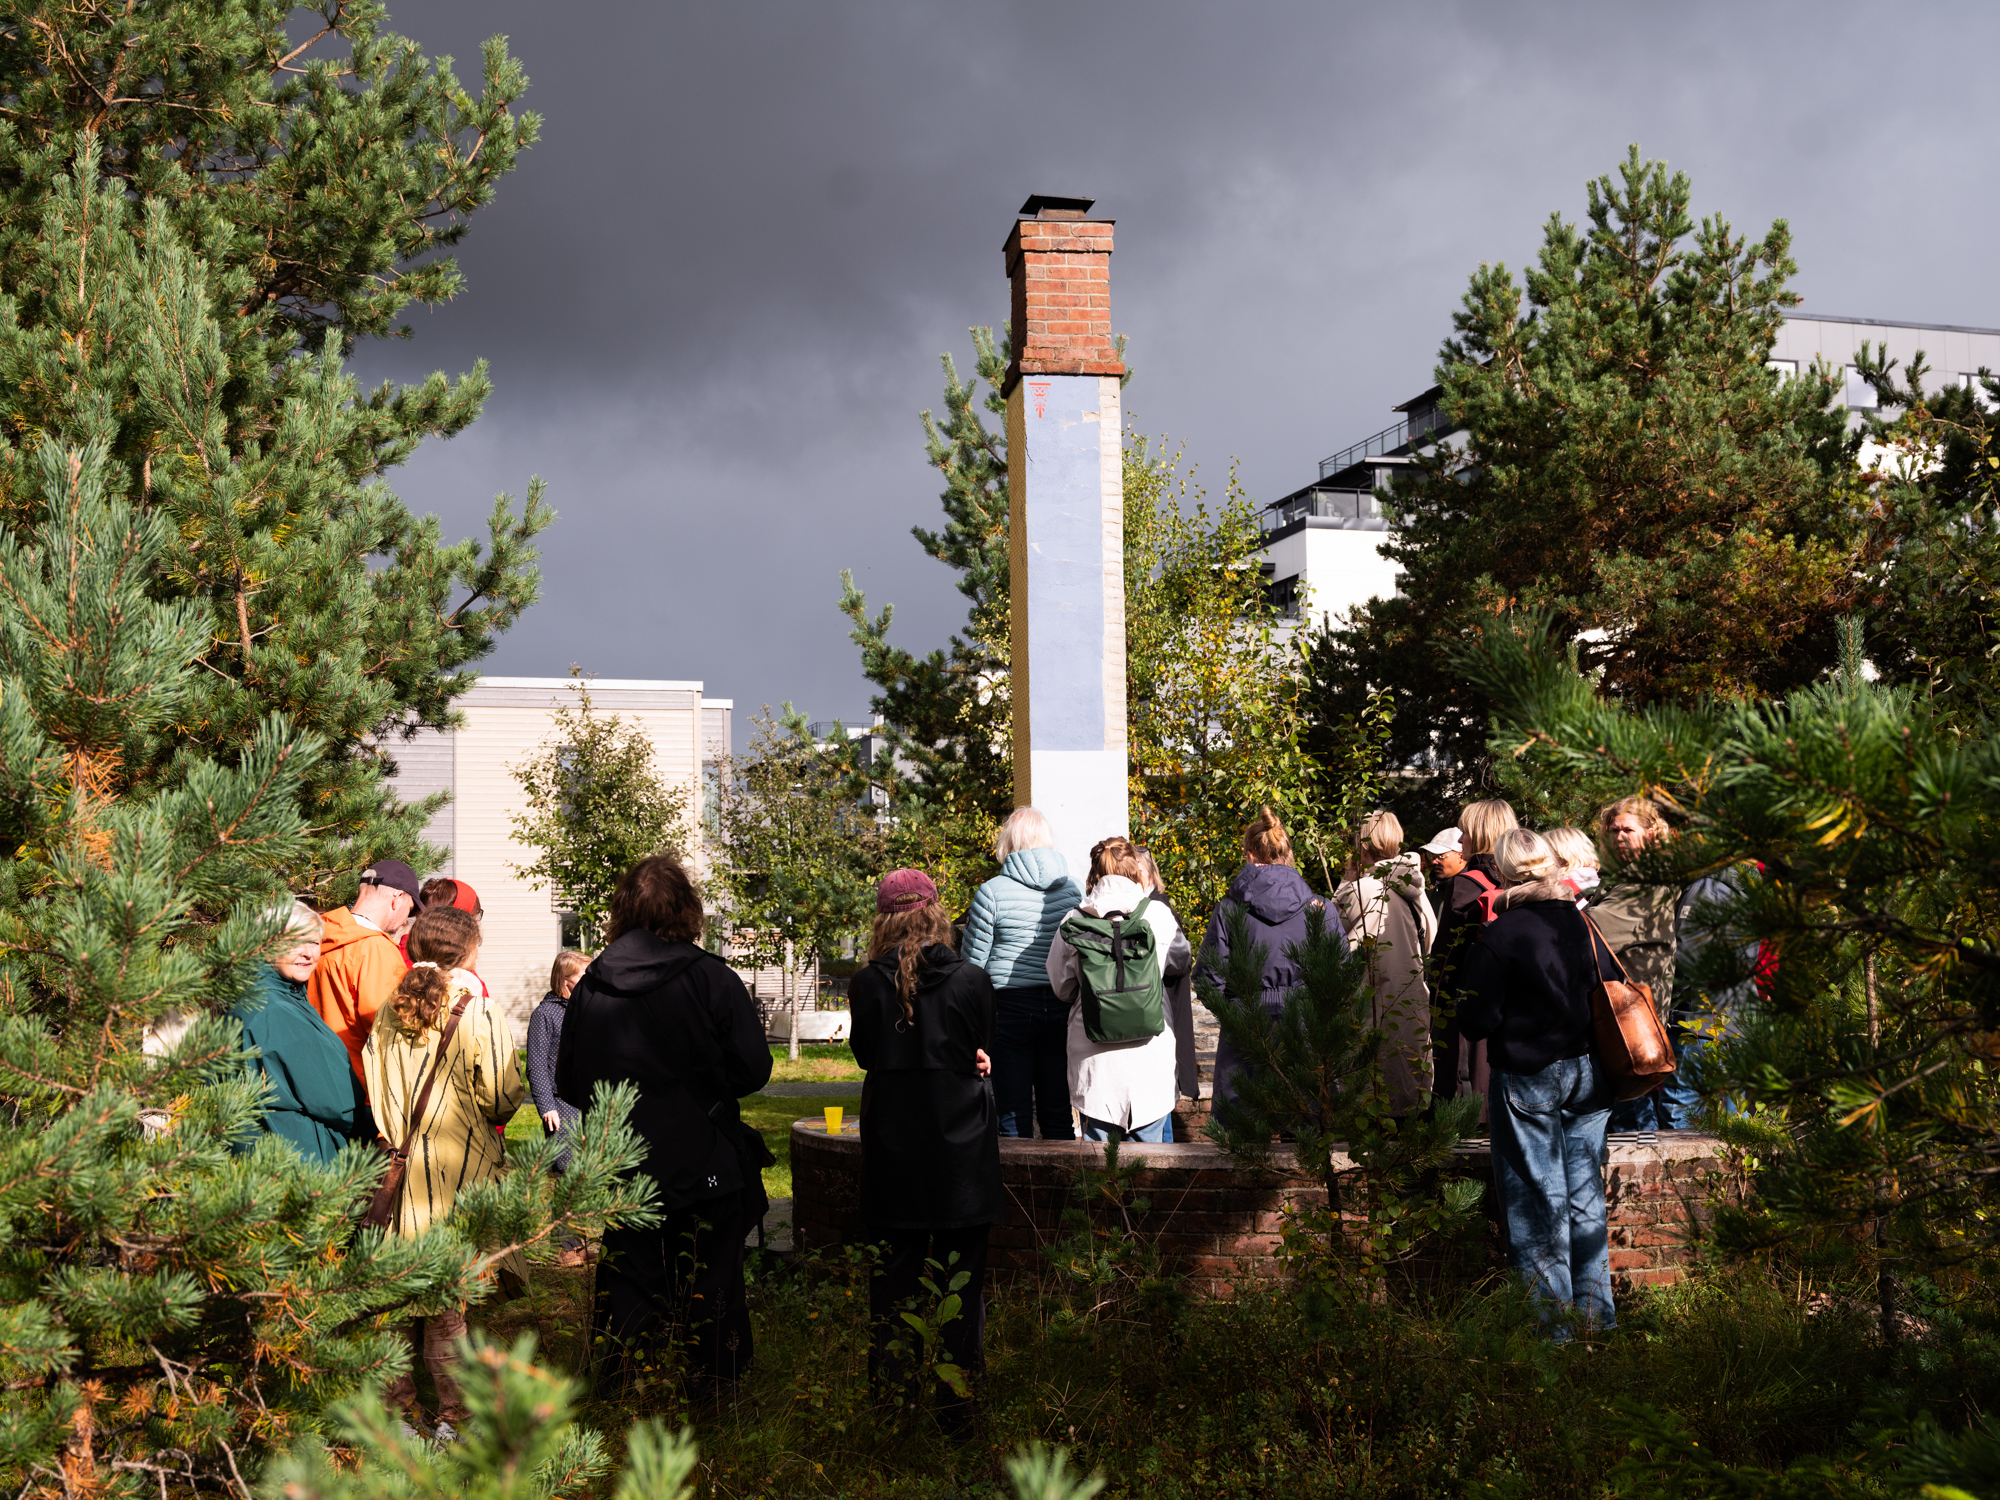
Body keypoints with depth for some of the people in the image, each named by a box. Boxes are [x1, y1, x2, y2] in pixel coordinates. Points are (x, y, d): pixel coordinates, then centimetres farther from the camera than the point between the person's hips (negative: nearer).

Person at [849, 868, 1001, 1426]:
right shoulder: (972, 981, -10)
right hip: (961, 1150, -1)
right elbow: (981, 1053, 4)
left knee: (892, 1276, 11)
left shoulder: (867, 985, -8)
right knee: (960, 1277, 8)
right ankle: (956, 1402, 12)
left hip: (891, 1150, 1)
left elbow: (866, 1055, 6)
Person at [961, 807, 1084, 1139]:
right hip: (1062, 1007, 4)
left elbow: (973, 962, -3)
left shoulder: (992, 892, -7)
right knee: (1057, 1112, 10)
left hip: (1010, 1008, -4)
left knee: (1014, 1115, 2)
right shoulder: (1072, 888, 5)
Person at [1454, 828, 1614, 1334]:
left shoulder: (1499, 935, -15)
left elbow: (1476, 1022, -14)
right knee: (1585, 1199, 13)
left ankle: (1552, 1317, 9)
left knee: (1538, 1202, 4)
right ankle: (1595, 1315, 21)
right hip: (1586, 1073, 5)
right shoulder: (1579, 920, 1)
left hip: (1528, 1080, -5)